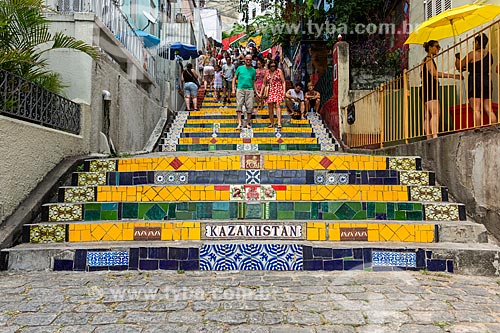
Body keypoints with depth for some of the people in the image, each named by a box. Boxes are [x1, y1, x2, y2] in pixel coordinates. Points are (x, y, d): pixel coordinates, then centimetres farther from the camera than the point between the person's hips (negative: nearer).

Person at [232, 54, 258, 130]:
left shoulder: (253, 70, 15)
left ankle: (248, 123, 10)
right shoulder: (240, 68, 12)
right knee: (239, 105, -12)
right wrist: (233, 89, 1)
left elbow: (254, 82, 18)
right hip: (240, 89, -1)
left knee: (250, 107, -3)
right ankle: (239, 123, -15)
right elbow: (234, 79, 12)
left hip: (250, 90, 1)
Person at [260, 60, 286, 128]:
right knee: (270, 107, 2)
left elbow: (283, 82, 3)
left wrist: (284, 91, -9)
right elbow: (264, 84, 16)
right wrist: (261, 93, 11)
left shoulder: (279, 71, 5)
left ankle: (279, 122, -23)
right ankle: (272, 123, 12)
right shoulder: (267, 72, 12)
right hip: (270, 91, 3)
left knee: (277, 105, -17)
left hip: (278, 90, -3)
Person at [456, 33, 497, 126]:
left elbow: (459, 66, 1)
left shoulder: (473, 54, -5)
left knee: (476, 109, -10)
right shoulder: (489, 55, 13)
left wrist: (457, 58, 19)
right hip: (487, 81, 6)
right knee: (489, 109, 6)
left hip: (475, 81, -6)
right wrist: (467, 68, 32)